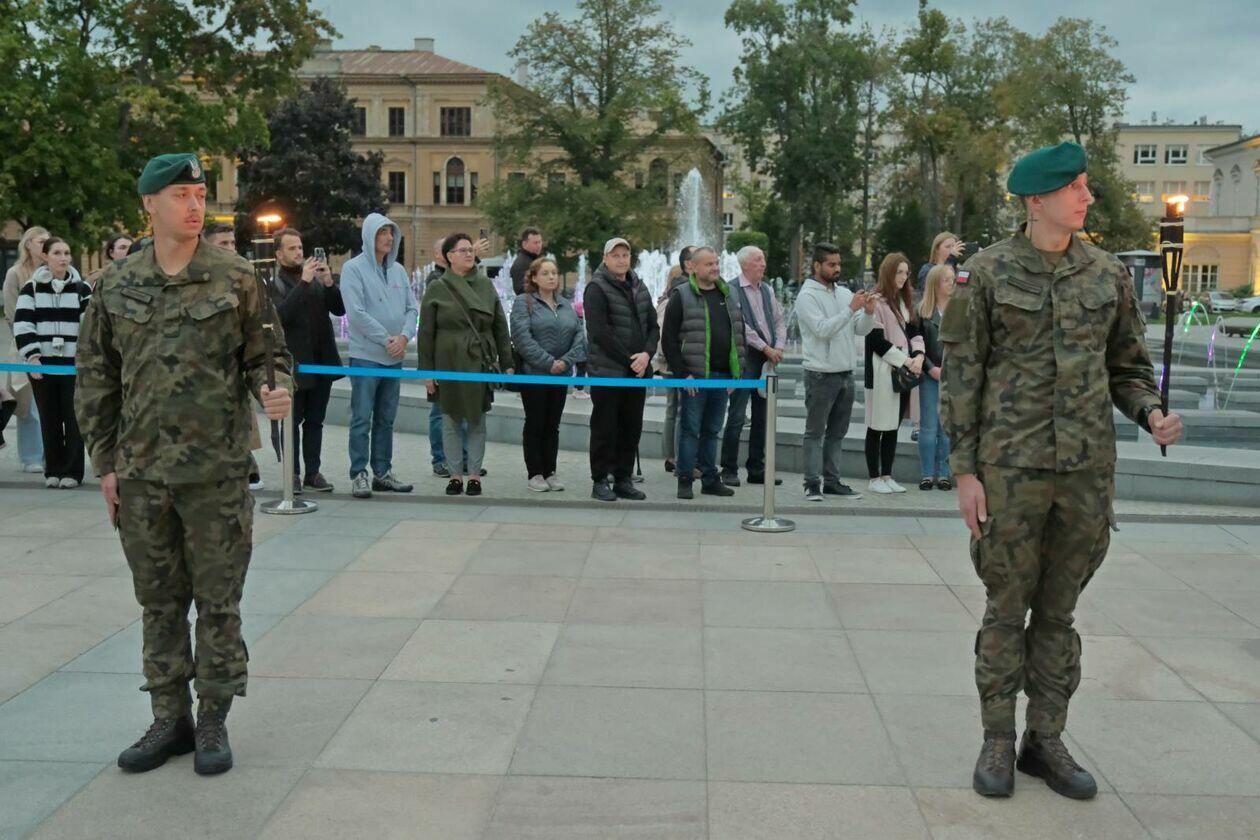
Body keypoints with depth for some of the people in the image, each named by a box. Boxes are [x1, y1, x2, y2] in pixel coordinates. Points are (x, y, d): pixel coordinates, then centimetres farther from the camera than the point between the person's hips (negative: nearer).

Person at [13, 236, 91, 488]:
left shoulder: (82, 289, 5)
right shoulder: (32, 288, 5)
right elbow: (22, 325, 0)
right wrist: (32, 357, -10)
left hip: (73, 364, -1)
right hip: (41, 364, 1)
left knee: (73, 418, -1)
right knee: (49, 419, 6)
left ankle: (72, 472, 5)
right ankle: (52, 471, 15)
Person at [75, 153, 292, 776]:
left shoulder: (236, 280, 0)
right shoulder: (115, 286, 6)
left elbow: (266, 355, 6)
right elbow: (95, 379, 10)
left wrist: (274, 391, -17)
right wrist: (104, 462, 7)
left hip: (216, 470, -2)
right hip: (140, 473, 3)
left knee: (218, 601, 4)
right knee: (159, 602, 12)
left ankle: (212, 723, 17)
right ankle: (170, 719, 25)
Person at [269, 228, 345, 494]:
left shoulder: (315, 278, 10)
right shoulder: (272, 283, -5)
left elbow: (339, 309, 5)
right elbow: (281, 314, -21)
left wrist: (329, 282, -11)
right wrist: (304, 282, -23)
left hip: (322, 361, 5)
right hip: (294, 364, -5)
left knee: (315, 421, 11)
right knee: (291, 421, 4)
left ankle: (313, 471, 18)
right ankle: (292, 473, 11)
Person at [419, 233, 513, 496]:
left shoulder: (486, 285, 8)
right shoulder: (437, 289, 1)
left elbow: (500, 326, 10)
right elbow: (426, 334, 0)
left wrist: (506, 363, 5)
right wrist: (427, 372, -4)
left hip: (480, 364, 2)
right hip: (449, 363, -2)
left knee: (477, 420, 5)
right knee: (451, 420, 4)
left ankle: (474, 474, 13)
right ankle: (455, 474, 14)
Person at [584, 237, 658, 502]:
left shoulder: (639, 288, 14)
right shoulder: (597, 288, -6)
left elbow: (653, 326, 13)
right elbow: (600, 331, -15)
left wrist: (646, 354, -7)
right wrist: (629, 360, -14)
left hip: (638, 371, 6)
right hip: (607, 371, -6)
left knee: (632, 427, 9)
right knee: (605, 428, 0)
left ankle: (623, 479, 17)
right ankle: (600, 480, 8)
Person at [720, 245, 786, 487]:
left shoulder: (767, 290, 15)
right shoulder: (732, 290, -7)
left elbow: (779, 320, 15)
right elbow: (740, 325, -13)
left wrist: (779, 347, -1)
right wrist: (765, 348, -11)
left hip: (767, 358, 7)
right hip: (745, 358, -7)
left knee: (762, 416, 10)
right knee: (737, 416, -6)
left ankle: (756, 469, 18)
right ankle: (729, 470, 2)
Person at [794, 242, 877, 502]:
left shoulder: (845, 293, 12)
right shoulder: (807, 296, -7)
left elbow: (861, 330, 9)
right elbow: (823, 329, -19)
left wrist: (869, 312, -10)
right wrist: (851, 309, -21)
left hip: (846, 373, 7)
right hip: (821, 374, -7)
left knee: (837, 432, 10)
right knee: (815, 432, -1)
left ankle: (831, 481, 17)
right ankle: (813, 483, 1)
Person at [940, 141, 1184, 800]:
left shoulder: (1107, 273, 8)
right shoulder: (985, 274, -4)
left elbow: (1128, 366, 16)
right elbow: (960, 377, -3)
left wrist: (1151, 414, -6)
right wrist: (964, 471, -7)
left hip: (1087, 467, 3)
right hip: (1010, 467, -3)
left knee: (1060, 611, 11)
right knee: (1006, 609, 5)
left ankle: (1046, 741, 23)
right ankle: (997, 743, 18)